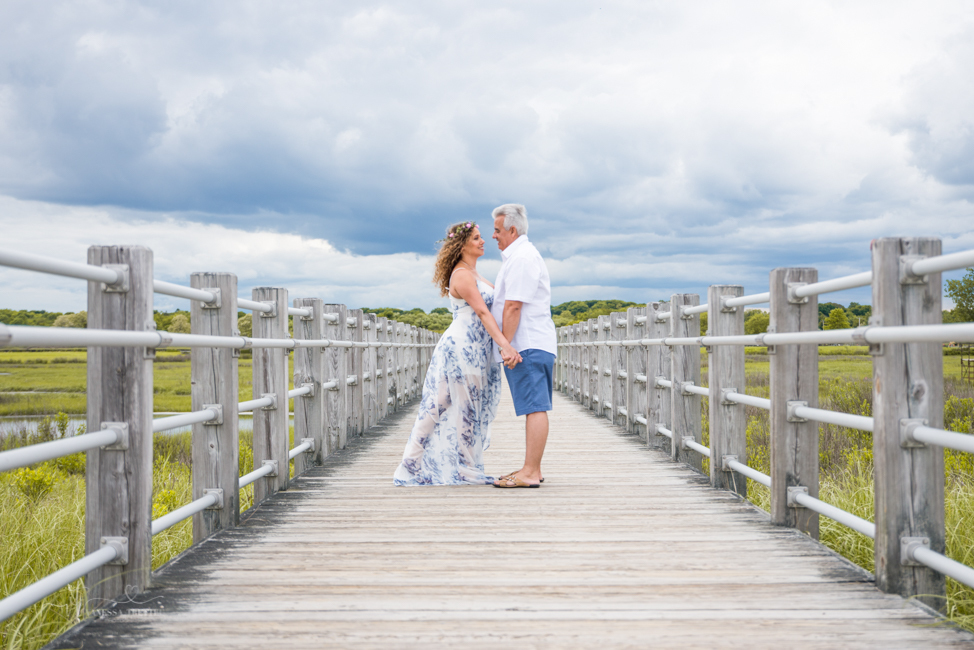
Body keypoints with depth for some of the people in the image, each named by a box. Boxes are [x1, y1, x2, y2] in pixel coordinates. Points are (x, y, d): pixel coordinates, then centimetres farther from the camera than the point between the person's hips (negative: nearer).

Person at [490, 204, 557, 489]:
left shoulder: (522, 257, -13)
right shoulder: (520, 255, 22)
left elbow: (513, 307, -18)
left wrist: (506, 345, -18)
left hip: (528, 346, -11)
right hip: (530, 345, 11)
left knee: (534, 408, -11)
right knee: (533, 408, 11)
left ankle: (529, 473, -12)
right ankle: (532, 470, 15)